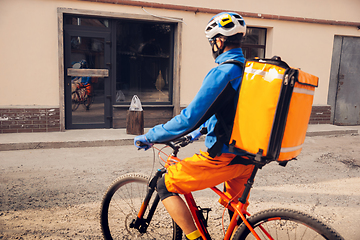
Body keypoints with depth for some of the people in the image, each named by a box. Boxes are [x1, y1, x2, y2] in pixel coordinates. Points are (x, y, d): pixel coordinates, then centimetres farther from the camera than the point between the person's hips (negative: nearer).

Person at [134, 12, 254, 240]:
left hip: (225, 157, -9)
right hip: (250, 157, 9)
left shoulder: (223, 72, -18)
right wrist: (203, 128, 32)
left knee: (165, 186, 4)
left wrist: (149, 137, -11)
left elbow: (189, 118, -22)